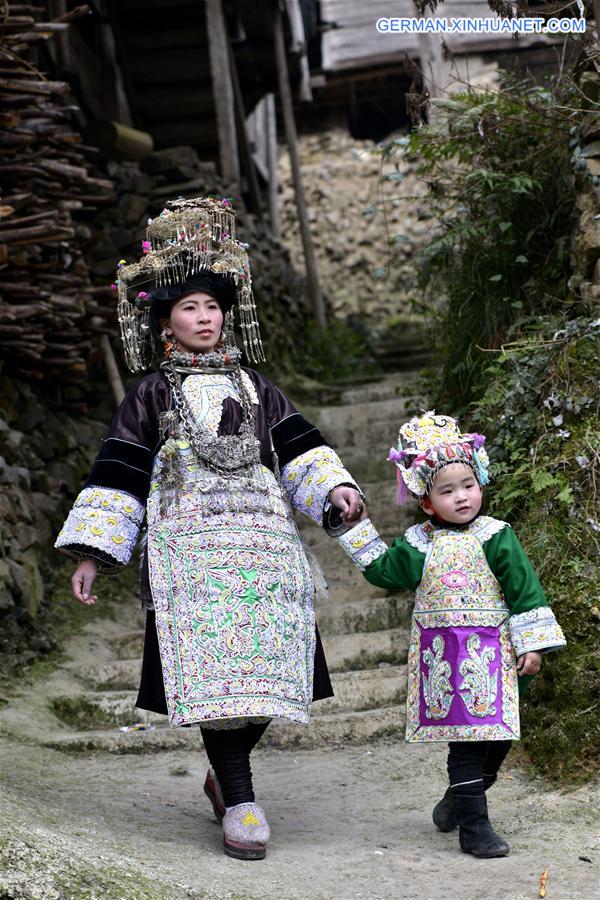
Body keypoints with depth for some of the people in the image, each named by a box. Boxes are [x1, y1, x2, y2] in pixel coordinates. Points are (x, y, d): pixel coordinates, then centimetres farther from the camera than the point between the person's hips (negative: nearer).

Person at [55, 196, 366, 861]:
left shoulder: (254, 388, 19)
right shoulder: (151, 395, 11)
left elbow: (299, 448, 12)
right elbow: (119, 474, 7)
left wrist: (334, 486, -7)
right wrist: (93, 552, 1)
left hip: (265, 542, 3)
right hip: (193, 545, -3)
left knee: (268, 668, 1)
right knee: (216, 671, -13)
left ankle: (224, 773, 24)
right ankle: (240, 805, -10)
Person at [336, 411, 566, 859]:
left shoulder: (495, 536, -3)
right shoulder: (419, 543, 4)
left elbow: (525, 590, -1)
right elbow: (383, 572, 17)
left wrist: (532, 645, -4)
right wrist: (359, 529, 14)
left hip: (489, 652, 0)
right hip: (441, 653, 0)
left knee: (497, 737, 6)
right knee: (465, 736, -3)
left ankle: (457, 802, 29)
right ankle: (473, 826, 1)